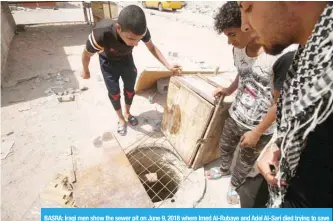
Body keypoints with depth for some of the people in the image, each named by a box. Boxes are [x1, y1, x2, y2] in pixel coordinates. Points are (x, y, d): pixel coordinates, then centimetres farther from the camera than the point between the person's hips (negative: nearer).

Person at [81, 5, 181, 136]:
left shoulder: (141, 31, -36)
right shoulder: (101, 33, -44)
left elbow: (152, 47, -12)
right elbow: (86, 55, -22)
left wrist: (168, 66, -20)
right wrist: (86, 72, -4)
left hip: (126, 59, 3)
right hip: (108, 62, -2)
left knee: (130, 89, 10)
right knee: (114, 92, 3)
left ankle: (127, 113, 37)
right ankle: (121, 119, 28)